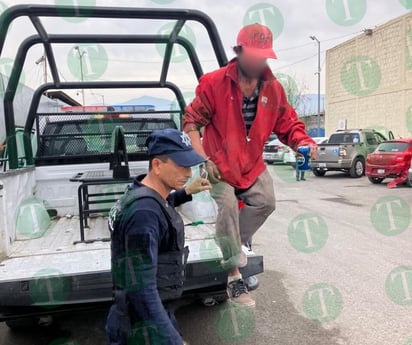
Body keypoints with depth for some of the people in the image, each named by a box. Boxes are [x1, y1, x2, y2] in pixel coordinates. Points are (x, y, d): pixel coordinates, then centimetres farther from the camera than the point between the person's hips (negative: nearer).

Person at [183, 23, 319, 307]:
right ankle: (234, 277, -1)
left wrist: (302, 141, -20)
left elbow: (287, 124, 3)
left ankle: (234, 243, 24)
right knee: (227, 206, -15)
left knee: (266, 202, -3)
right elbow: (191, 121, -12)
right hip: (218, 164, -5)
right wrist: (202, 158, -22)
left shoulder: (273, 88, -2)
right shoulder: (214, 83, -15)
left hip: (252, 163, 5)